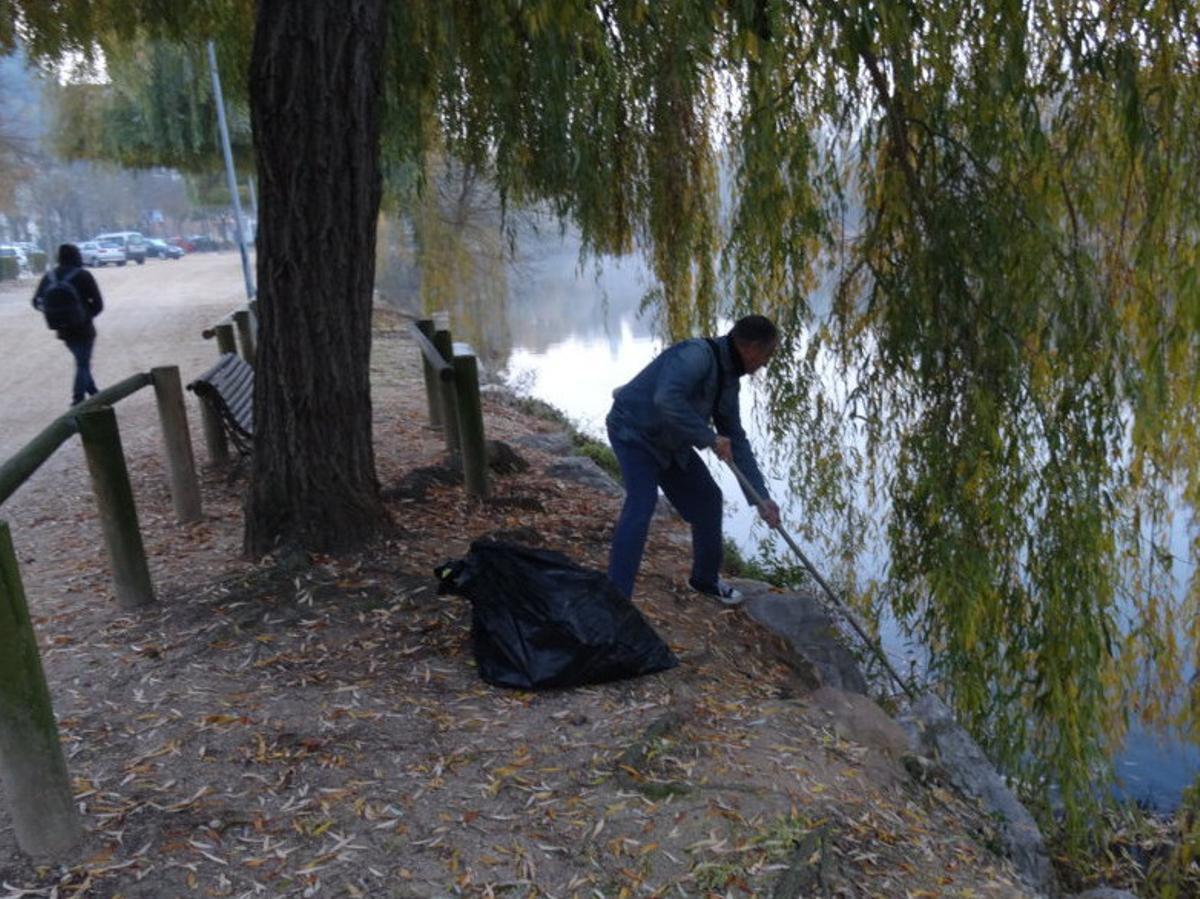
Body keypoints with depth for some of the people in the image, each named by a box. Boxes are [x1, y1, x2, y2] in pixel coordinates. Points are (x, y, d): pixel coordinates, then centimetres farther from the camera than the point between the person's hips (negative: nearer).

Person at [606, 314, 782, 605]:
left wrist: (761, 497, 2)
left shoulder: (728, 380, 0)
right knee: (642, 503, -25)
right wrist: (709, 438, -36)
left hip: (669, 440, 9)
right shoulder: (697, 354, -28)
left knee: (706, 499, 12)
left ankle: (705, 578, 32)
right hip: (634, 431, -9)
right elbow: (667, 399, -45)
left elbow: (736, 441, 5)